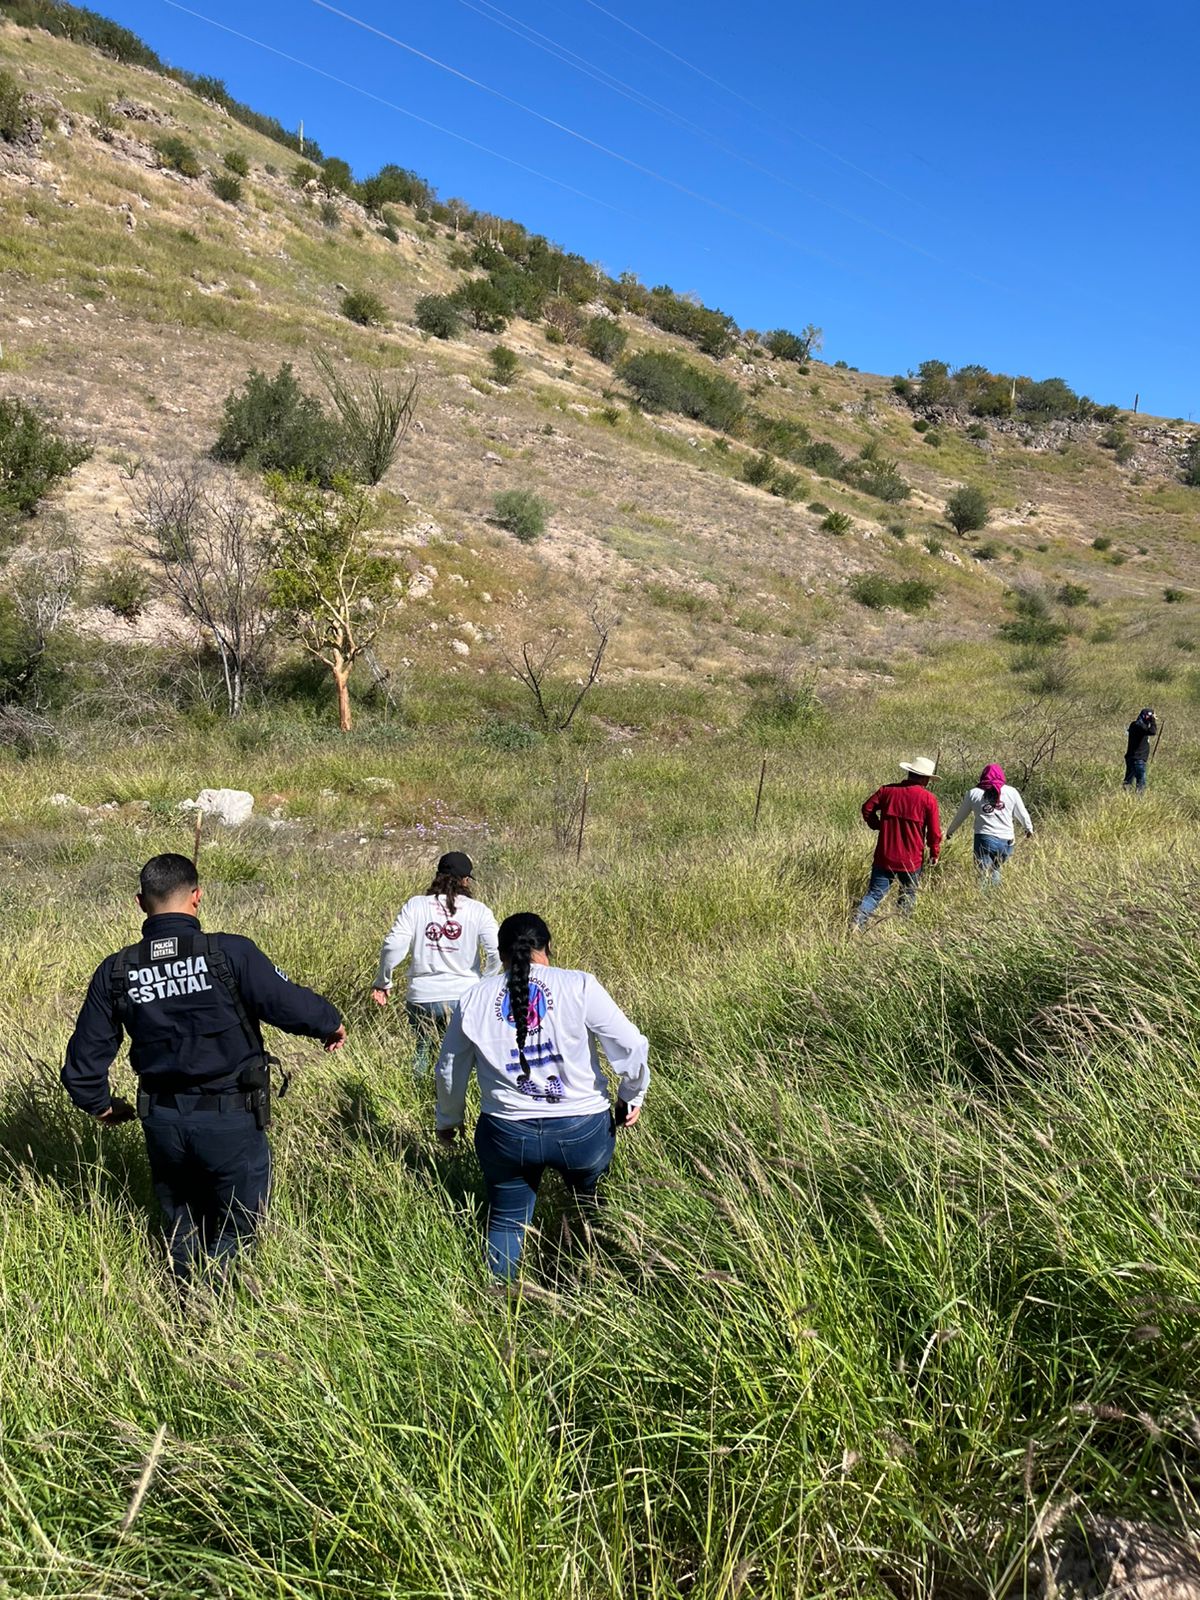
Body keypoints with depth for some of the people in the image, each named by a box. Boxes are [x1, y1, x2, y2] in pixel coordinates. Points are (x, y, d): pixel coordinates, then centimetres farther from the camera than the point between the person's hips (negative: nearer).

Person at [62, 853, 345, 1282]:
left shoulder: (115, 972, -3)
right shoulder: (230, 953, -18)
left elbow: (84, 1058, 5)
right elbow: (291, 1004, -18)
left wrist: (100, 1104, 23)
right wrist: (331, 1024, 3)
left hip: (162, 1120, 4)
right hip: (230, 1119, -4)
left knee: (182, 1226, 25)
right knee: (235, 1230, 15)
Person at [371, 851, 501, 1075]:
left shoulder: (415, 905, -1)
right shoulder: (478, 911, -2)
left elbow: (393, 947, -8)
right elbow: (497, 953, -10)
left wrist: (382, 982, 6)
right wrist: (484, 981, 7)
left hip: (421, 997, 1)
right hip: (464, 997, -1)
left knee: (422, 1052, 20)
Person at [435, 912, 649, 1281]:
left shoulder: (475, 998, 2)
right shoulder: (580, 987, -8)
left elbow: (449, 1069, 12)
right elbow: (631, 1047, -10)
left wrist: (448, 1120, 28)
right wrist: (631, 1097, 7)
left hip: (506, 1134, 1)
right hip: (583, 1130, -1)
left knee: (506, 1221, 22)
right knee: (592, 1210, 26)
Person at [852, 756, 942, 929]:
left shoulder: (887, 790, 0)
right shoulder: (928, 798, -8)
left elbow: (867, 809, 4)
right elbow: (934, 831, -5)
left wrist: (878, 826, 20)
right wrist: (935, 853, 10)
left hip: (884, 857, 2)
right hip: (912, 860, -2)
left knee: (875, 894, 5)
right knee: (908, 896, 17)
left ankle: (856, 925, -13)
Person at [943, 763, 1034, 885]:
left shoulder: (973, 793, 7)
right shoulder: (1011, 792, 9)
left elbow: (960, 816, 16)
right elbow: (1022, 814, 20)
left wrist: (950, 832, 32)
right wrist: (1029, 829, 39)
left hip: (984, 839, -2)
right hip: (1006, 841, 2)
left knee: (984, 876, -6)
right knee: (995, 871, 23)